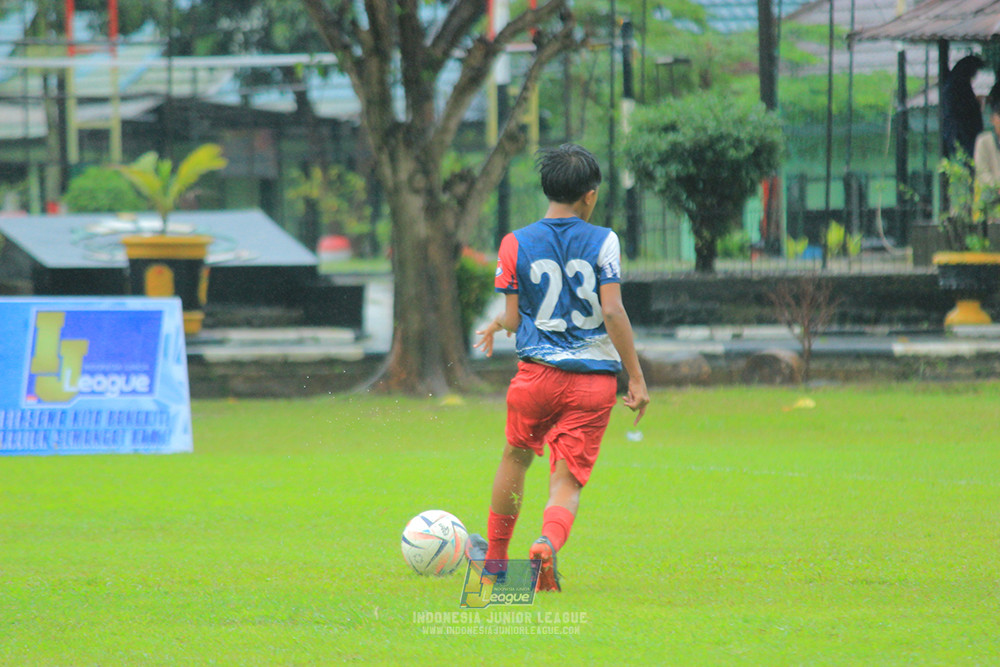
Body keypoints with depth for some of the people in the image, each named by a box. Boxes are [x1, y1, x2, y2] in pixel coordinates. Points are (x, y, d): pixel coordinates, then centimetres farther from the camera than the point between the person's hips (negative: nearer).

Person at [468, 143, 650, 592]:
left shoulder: (515, 244, 2)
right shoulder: (603, 241, -1)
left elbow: (514, 319, 2)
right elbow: (613, 312, -8)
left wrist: (495, 325, 26)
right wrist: (636, 378, -5)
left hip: (537, 372, 1)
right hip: (594, 379, -1)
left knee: (516, 457, 25)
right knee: (567, 483, 2)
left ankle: (494, 559, 39)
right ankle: (549, 542, -31)